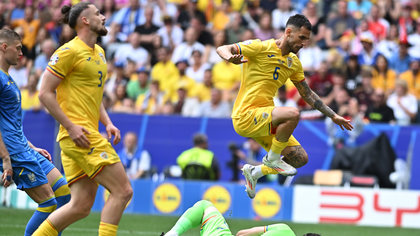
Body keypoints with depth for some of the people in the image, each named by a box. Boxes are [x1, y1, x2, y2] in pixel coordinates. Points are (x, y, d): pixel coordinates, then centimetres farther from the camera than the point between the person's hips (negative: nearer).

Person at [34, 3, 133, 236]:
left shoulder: (98, 52, 19)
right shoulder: (69, 51, -9)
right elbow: (45, 93, -12)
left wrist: (107, 123, 13)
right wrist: (71, 127, -17)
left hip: (89, 135, 9)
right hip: (77, 134, -9)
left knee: (81, 205, 6)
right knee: (122, 191, -11)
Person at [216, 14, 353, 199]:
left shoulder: (294, 62, 13)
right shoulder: (261, 48, -9)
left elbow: (307, 93, 23)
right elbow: (222, 49, -12)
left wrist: (333, 116, 21)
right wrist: (230, 57, -36)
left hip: (263, 118, 8)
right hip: (245, 116, -8)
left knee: (301, 159, 1)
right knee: (292, 114, -31)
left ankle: (254, 172, 19)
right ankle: (272, 159, -9)